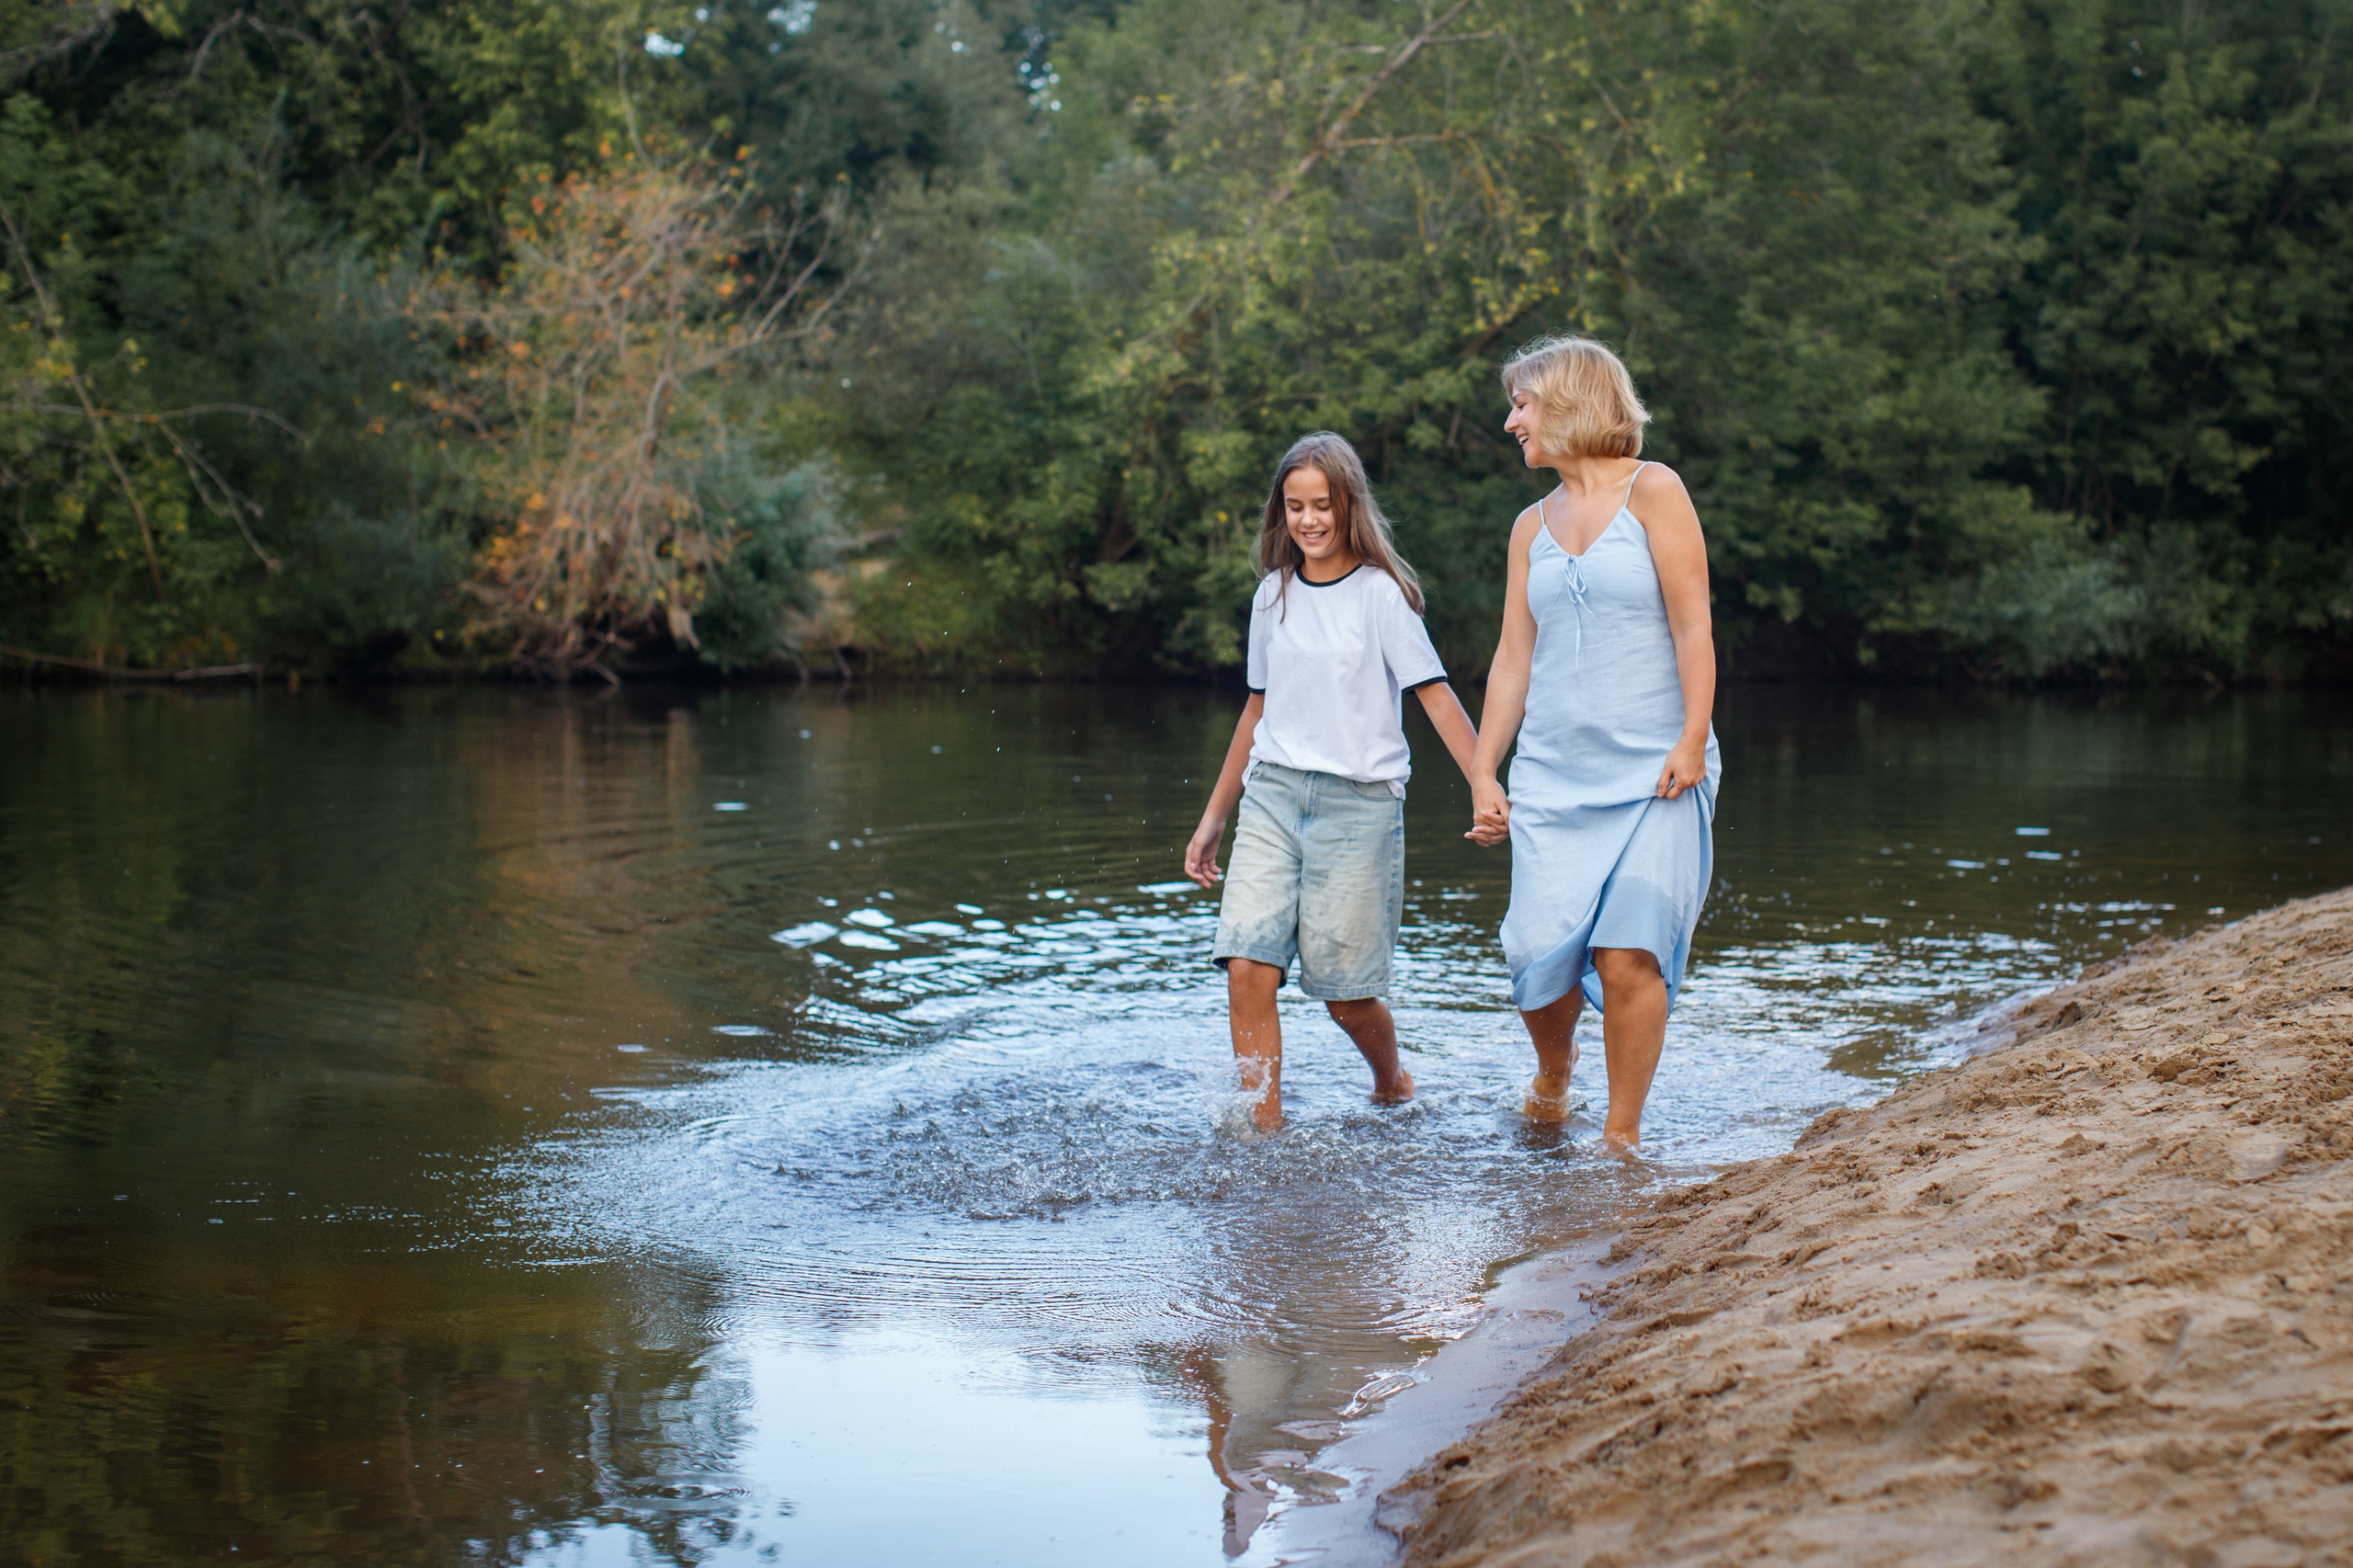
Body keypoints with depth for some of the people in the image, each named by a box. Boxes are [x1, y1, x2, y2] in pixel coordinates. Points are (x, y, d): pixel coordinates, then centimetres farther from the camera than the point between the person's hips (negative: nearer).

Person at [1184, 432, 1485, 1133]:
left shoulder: (1380, 593, -3)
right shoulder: (1274, 595, 12)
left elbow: (1435, 694, -8)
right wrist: (1213, 817, 25)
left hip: (1359, 804, -4)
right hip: (1272, 795, 4)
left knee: (1345, 993, 0)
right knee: (1247, 968, -13)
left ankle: (1393, 1086, 31)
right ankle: (1265, 1132, -9)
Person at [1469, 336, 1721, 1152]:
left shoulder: (1653, 491, 1)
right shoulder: (1532, 526, 16)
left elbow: (1691, 625, -5)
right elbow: (1513, 658, 14)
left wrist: (1692, 740, -13)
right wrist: (1483, 770, 8)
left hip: (1653, 775, -4)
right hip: (1554, 773, 4)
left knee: (1629, 953, -13)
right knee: (1542, 955, -5)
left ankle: (1622, 1134, -1)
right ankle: (1552, 1072, 25)